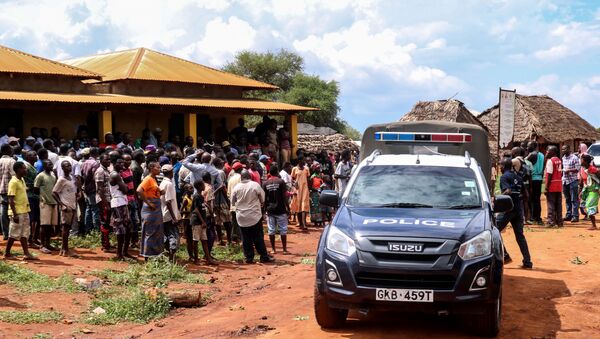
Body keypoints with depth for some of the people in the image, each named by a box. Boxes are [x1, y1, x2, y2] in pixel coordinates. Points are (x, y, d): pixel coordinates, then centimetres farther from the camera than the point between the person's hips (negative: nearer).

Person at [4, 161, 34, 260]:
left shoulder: (22, 180, 11)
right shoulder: (13, 182, -15)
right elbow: (11, 199, -18)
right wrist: (15, 214, -21)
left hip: (24, 211, 9)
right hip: (17, 212, -9)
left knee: (24, 233, 7)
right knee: (14, 234, -1)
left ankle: (26, 253, 9)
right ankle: (7, 253, 10)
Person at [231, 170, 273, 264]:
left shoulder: (237, 187, -4)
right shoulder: (255, 185, -10)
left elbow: (232, 202, 6)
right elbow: (263, 199, -3)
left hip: (242, 217, 2)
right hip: (255, 216, -2)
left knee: (246, 239, 8)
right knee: (258, 238, 5)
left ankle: (249, 258, 10)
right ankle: (264, 257, 7)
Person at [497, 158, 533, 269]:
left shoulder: (504, 177, -6)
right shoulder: (518, 178, 15)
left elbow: (508, 191, -22)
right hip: (519, 208, 7)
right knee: (520, 235, 11)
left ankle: (505, 256, -4)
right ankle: (527, 262, 8)